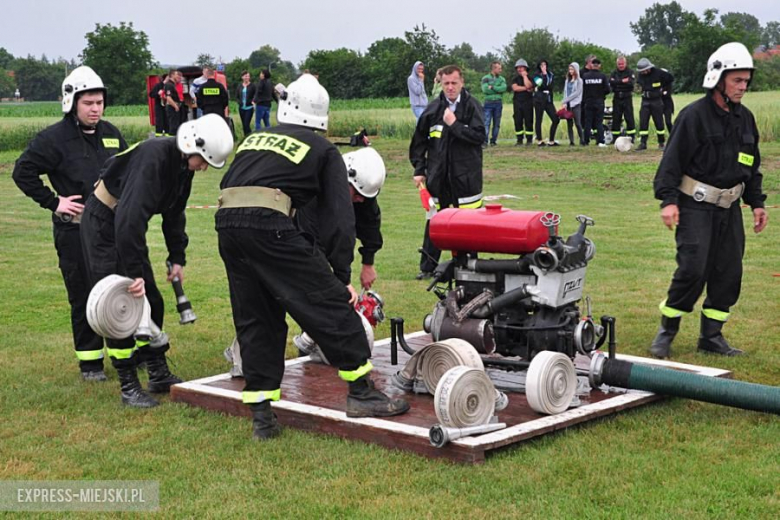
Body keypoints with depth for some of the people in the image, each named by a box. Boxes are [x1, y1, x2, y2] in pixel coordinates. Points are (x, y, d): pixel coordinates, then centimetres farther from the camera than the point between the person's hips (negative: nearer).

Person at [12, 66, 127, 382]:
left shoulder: (111, 134, 9)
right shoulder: (54, 138, -9)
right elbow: (23, 172, -7)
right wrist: (53, 202, -10)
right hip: (74, 230, -5)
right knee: (84, 297, 2)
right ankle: (90, 362, 13)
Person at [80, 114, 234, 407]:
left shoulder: (182, 165, -1)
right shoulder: (153, 158, -30)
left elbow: (174, 214, 13)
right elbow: (130, 217, -36)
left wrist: (177, 258, 9)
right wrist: (135, 272, -35)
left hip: (128, 225, 9)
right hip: (103, 224, -9)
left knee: (151, 301, 9)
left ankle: (159, 375, 20)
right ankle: (128, 386, -1)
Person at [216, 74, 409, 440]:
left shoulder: (255, 139, 29)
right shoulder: (323, 150, 16)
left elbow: (227, 185, 24)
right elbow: (338, 217, 9)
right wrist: (342, 277, 10)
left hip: (226, 224, 5)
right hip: (269, 223, -5)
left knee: (254, 319, 15)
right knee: (330, 302, 5)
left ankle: (261, 416, 16)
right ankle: (361, 392, 8)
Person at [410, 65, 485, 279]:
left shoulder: (472, 106, -2)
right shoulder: (433, 109, 7)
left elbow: (479, 136, -13)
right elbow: (419, 140, 14)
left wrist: (454, 124, -15)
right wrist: (419, 169, 10)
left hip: (466, 176, -3)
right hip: (437, 176, 3)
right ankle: (427, 267, 14)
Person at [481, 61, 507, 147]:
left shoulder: (502, 79, 11)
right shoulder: (485, 78, 3)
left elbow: (504, 88, -8)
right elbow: (485, 90, -12)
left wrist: (492, 87, -12)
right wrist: (498, 90, -7)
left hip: (498, 103, 3)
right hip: (488, 103, -3)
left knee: (497, 123, 6)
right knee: (486, 122, -11)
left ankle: (493, 141, 13)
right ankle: (484, 141, -14)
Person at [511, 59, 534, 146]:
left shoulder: (529, 78, 6)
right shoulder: (515, 79, 13)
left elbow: (528, 85, -15)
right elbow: (515, 88, -5)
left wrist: (524, 76, -5)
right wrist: (525, 88, -8)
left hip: (528, 102, -2)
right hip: (517, 102, 3)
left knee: (528, 121, -3)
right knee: (518, 121, 0)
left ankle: (529, 140, 0)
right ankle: (519, 140, 6)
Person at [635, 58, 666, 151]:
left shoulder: (658, 73, -13)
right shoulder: (641, 75, 1)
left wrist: (663, 89, 8)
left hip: (657, 101, -4)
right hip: (645, 101, 4)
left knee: (659, 122, 2)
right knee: (643, 122, -4)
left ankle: (661, 143, 13)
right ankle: (643, 143, -2)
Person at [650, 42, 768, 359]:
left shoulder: (745, 118, 12)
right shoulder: (694, 115, -9)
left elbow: (752, 166, 21)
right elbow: (672, 160, -12)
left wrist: (757, 202, 16)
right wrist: (668, 200, -19)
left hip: (730, 207, 7)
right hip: (695, 205, -7)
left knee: (729, 272, 4)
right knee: (693, 270, -14)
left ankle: (711, 336, 15)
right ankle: (667, 331, 2)